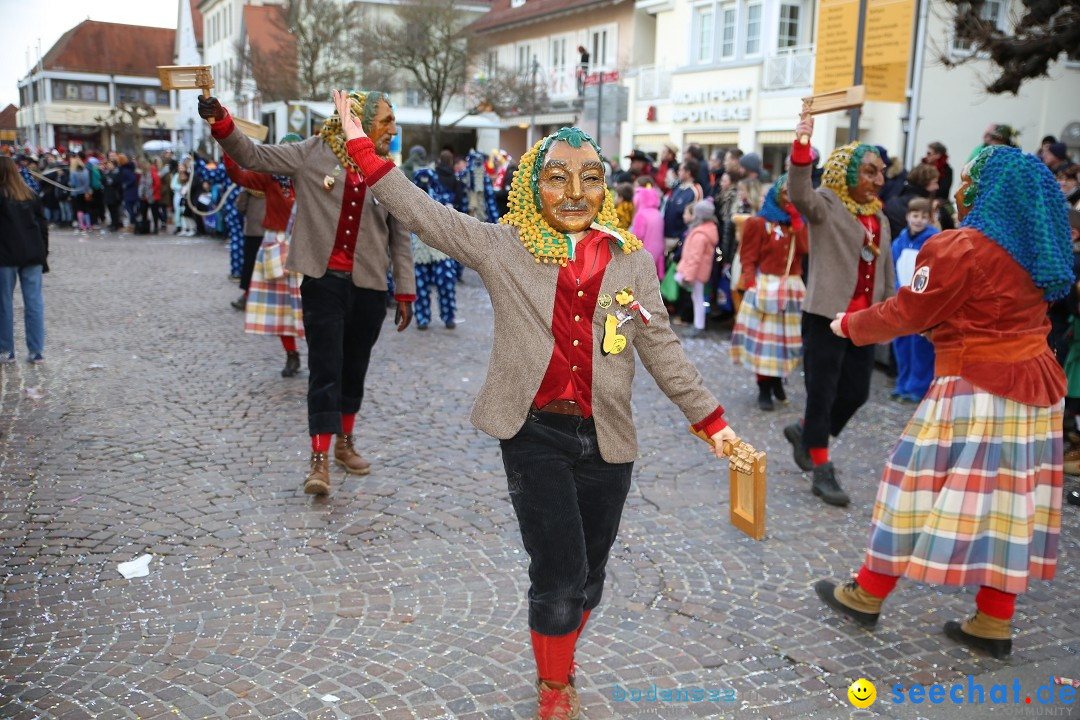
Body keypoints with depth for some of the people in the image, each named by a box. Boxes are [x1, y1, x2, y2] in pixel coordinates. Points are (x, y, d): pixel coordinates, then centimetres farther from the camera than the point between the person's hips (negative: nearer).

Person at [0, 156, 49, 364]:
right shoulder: (31, 195, 8)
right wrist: (43, 254, 14)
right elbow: (43, 226, 10)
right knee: (34, 302, 4)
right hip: (33, 255, 4)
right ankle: (36, 351, 4)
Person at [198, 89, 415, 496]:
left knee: (355, 367, 13)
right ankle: (319, 458, -1)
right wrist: (221, 123, -19)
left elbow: (400, 237, 8)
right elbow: (253, 157, -1)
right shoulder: (314, 153, -1)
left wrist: (406, 293, 6)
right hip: (324, 279, -3)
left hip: (369, 286, 3)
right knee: (325, 367, -6)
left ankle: (346, 442, 31)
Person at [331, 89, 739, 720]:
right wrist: (363, 148, -8)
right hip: (536, 434, -3)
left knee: (588, 579, 15)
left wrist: (711, 420, 4)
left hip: (606, 439, 3)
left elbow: (663, 349, 6)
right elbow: (425, 214, -4)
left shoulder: (631, 260, 3)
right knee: (559, 574, -5)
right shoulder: (503, 247, -2)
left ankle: (558, 668, 43)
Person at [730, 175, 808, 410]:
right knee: (764, 338, -5)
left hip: (793, 288, 5)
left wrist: (795, 219, -5)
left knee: (785, 336, 10)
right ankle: (764, 389, 1)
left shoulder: (799, 223, 13)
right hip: (766, 287, -5)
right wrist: (752, 287, -18)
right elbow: (748, 260, -7)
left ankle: (778, 382, 24)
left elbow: (805, 249, -6)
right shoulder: (759, 223, -3)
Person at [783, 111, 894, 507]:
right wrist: (801, 146, -44)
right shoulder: (826, 205, -7)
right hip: (826, 315, -7)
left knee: (856, 392, 11)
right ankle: (822, 471, 12)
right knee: (822, 392, 0)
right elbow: (799, 194, -30)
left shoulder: (879, 218, 14)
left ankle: (804, 430, 36)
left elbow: (885, 270, 21)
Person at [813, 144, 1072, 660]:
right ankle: (994, 622, 17)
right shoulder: (1037, 252, 10)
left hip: (976, 388, -8)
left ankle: (867, 595, 14)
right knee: (1008, 498, 10)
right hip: (1033, 388, 8)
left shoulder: (962, 248, -13)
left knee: (926, 487, 1)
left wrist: (849, 324, 6)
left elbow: (906, 314, -9)